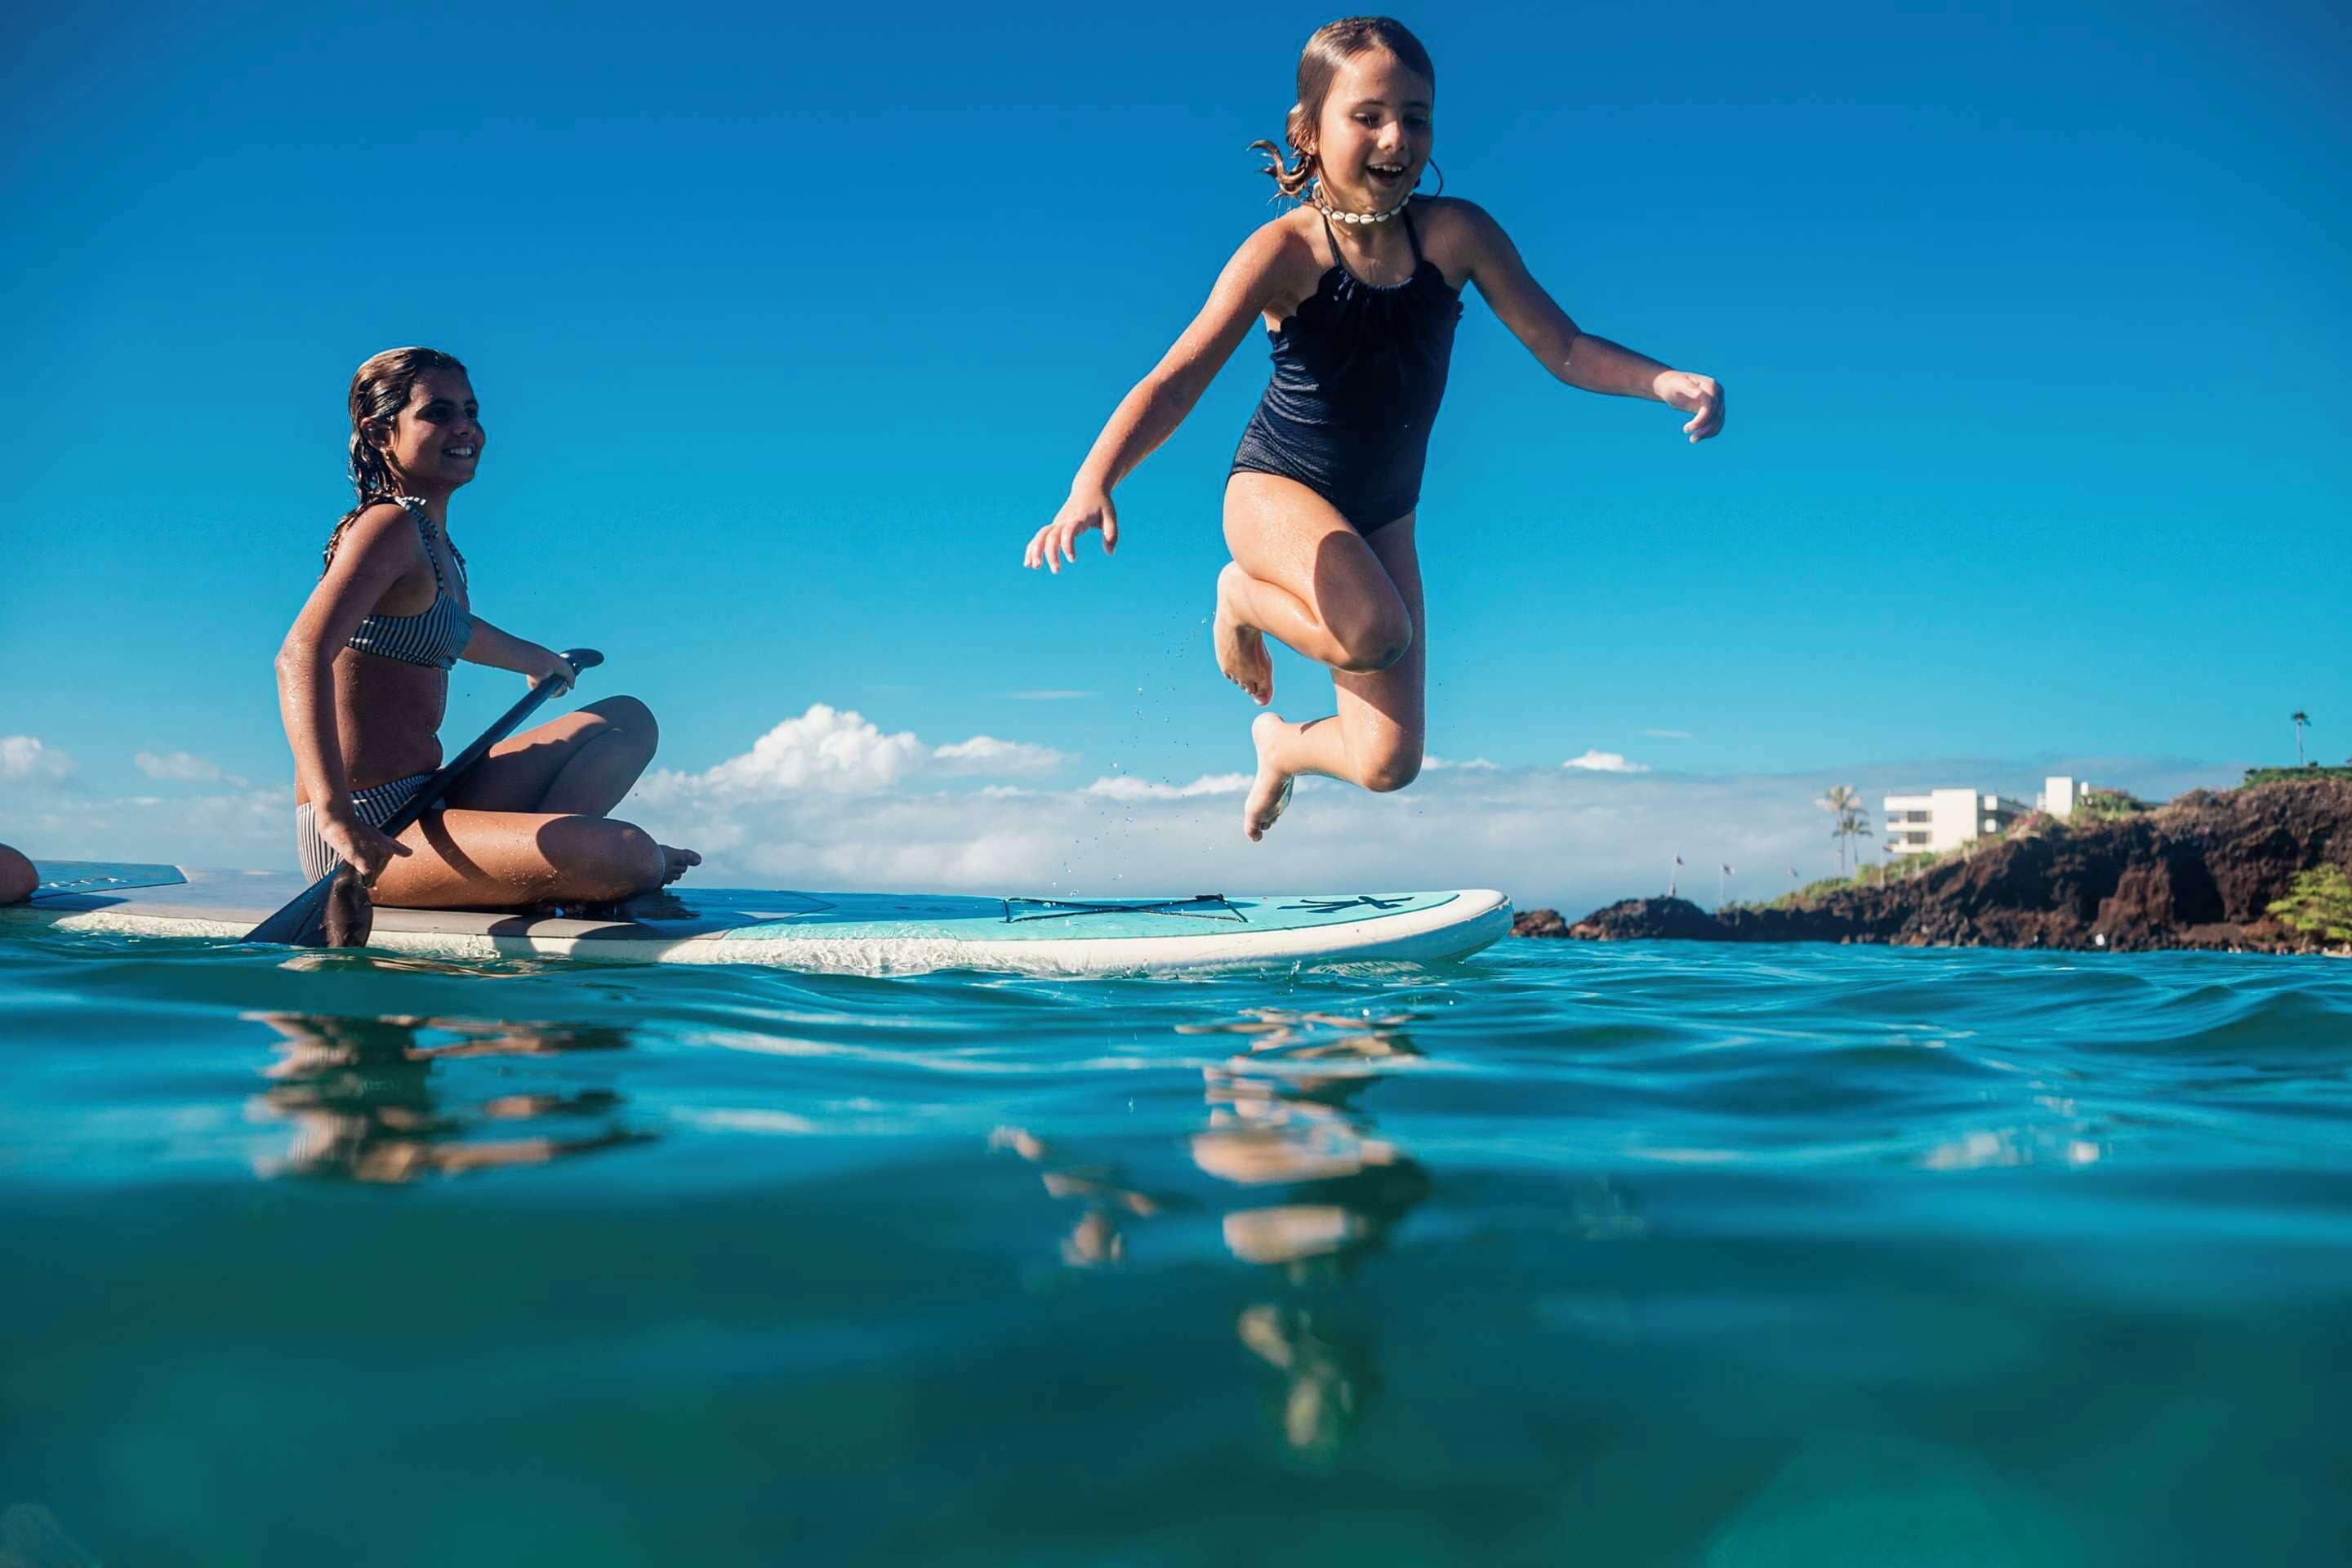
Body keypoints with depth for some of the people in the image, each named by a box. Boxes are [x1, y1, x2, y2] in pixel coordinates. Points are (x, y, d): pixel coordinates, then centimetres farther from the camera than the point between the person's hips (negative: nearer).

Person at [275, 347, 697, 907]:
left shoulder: (434, 541, 16)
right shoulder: (389, 526, -13)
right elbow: (301, 656, -29)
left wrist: (537, 660, 59)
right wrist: (336, 815, -41)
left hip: (425, 800, 11)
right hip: (375, 834, -11)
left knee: (628, 721, 16)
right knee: (624, 852, -30)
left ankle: (536, 856, -5)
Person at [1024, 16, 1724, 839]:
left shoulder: (1455, 234, -11)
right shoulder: (1286, 252, -20)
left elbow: (1565, 349, -8)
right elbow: (1177, 378, -29)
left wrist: (1663, 380, -27)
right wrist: (1091, 484, -45)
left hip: (1383, 516, 4)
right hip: (1276, 492, -4)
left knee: (1388, 765, 3)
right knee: (1376, 631, -37)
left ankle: (1282, 743, 41)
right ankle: (1240, 595, -1)